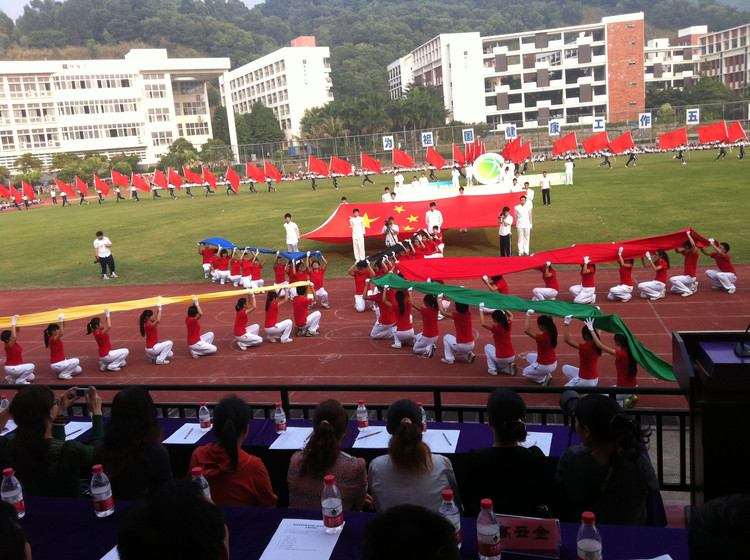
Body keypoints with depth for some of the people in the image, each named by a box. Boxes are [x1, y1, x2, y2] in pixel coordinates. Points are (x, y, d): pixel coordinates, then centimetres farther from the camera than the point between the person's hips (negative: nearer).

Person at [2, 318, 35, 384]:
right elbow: (14, 336, -41)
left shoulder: (14, 342, 2)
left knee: (31, 377, 10)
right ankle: (19, 381, -8)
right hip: (11, 368, -9)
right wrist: (13, 324, -37)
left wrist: (17, 322, -4)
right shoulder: (8, 345, -21)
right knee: (31, 366, -23)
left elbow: (17, 331, 9)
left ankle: (12, 378, 19)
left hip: (17, 366, 9)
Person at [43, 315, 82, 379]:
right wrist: (61, 321, -35)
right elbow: (61, 333, -39)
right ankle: (63, 374, -8)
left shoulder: (56, 338, 8)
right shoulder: (52, 339, -18)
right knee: (76, 361, -15)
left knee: (78, 370, 4)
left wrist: (63, 320, 4)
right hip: (56, 365, -9)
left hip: (61, 362, 9)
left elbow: (63, 329, 19)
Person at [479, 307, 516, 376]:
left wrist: (481, 310, -14)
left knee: (487, 347, 21)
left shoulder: (496, 328, -17)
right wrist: (502, 309, 13)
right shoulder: (508, 325, 0)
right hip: (512, 357, 6)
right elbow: (511, 315, 21)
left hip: (501, 359, -6)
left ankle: (492, 369, 12)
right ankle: (509, 368, 5)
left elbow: (483, 324, -23)